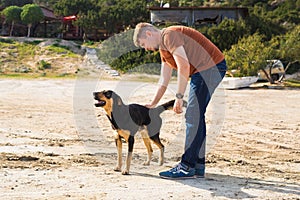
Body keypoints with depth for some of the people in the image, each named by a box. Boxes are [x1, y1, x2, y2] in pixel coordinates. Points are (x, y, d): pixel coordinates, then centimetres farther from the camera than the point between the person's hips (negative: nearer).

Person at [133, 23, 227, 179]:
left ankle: (188, 167, -9)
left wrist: (179, 97, -20)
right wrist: (152, 105, 26)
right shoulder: (163, 48, 20)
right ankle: (198, 166, 15)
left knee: (193, 116, -11)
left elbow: (184, 66, -21)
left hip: (210, 67, -10)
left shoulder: (169, 35, -12)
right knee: (196, 116, 11)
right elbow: (164, 81, 26)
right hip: (201, 72, 11)